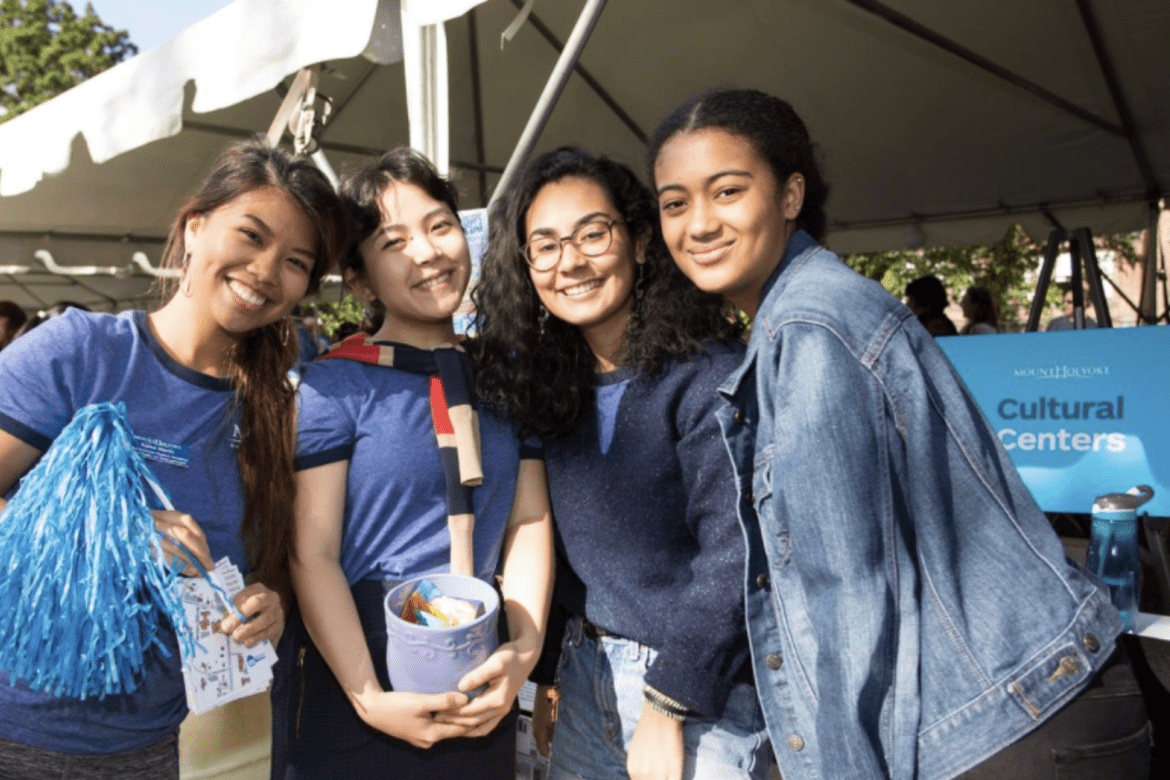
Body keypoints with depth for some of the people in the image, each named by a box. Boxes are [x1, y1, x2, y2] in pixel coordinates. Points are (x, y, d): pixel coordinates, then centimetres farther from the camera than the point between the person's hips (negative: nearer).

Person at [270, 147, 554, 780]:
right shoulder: (332, 386, -8)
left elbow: (529, 520, 1)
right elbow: (312, 556, -11)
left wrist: (525, 648, -10)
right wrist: (370, 700, -16)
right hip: (348, 690, -3)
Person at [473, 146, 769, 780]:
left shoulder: (709, 375, -17)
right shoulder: (543, 383, 2)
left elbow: (732, 555, -20)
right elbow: (553, 543, 8)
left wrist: (669, 708, -18)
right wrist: (546, 676, 7)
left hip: (701, 694, -6)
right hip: (585, 676, 6)